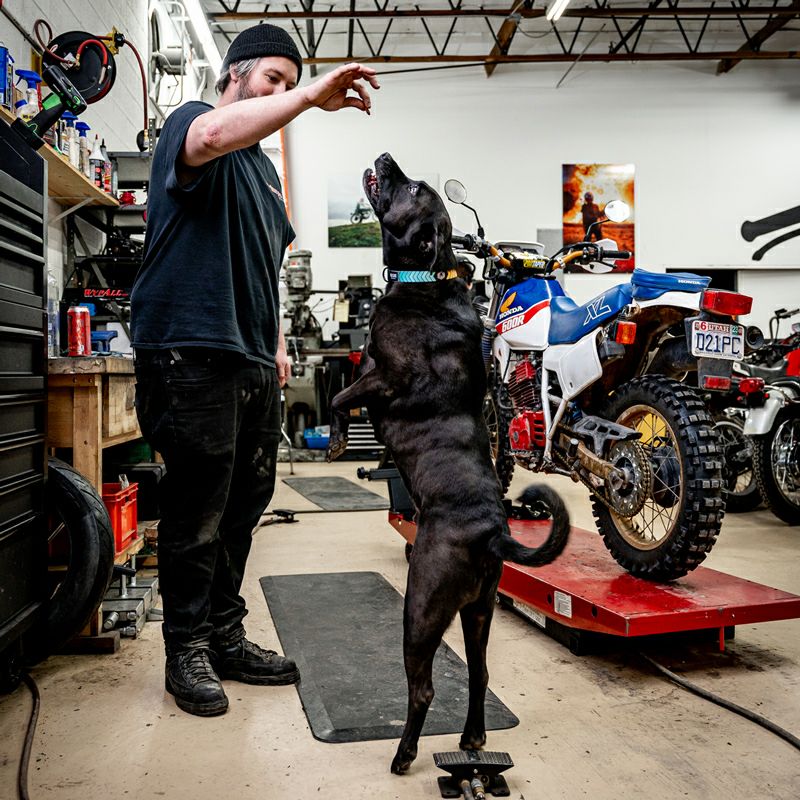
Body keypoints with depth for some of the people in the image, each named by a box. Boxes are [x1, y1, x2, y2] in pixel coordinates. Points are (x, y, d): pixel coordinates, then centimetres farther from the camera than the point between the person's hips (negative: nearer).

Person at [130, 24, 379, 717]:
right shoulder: (192, 121, 1)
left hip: (253, 363, 9)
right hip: (193, 354, -8)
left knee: (242, 511, 11)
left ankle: (227, 639, 24)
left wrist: (276, 342, 22)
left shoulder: (263, 167, 27)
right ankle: (187, 653, 12)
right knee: (198, 516, -3)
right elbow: (212, 136, -27)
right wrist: (312, 95, -26)